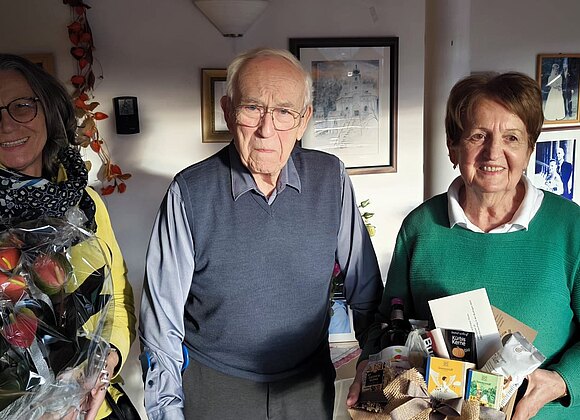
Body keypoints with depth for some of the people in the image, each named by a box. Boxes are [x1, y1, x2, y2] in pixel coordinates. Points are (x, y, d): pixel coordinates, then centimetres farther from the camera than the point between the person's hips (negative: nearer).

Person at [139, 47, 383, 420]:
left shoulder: (331, 179, -10)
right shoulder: (190, 192, -16)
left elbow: (367, 292, -1)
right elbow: (162, 316, -9)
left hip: (311, 385, 3)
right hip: (214, 388, -2)